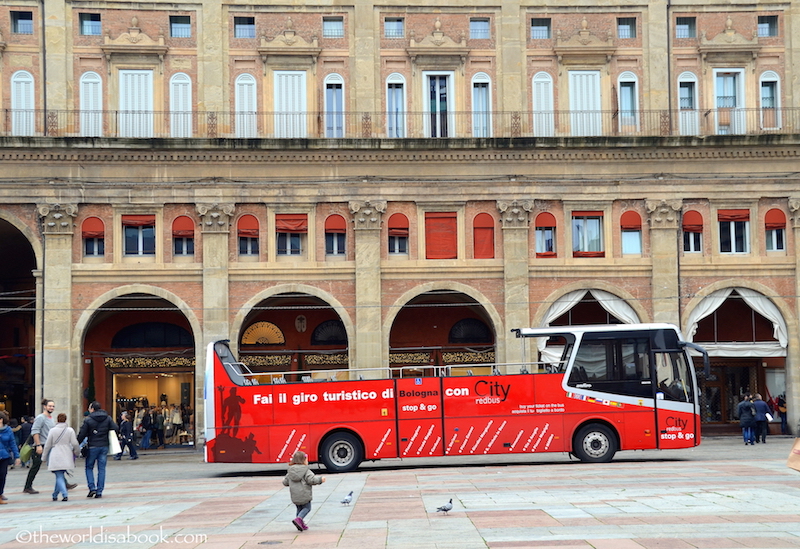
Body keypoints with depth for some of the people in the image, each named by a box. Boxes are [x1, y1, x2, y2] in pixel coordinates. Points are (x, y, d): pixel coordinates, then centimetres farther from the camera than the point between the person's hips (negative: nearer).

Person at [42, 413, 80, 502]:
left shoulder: (53, 430, -2)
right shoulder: (70, 430, -1)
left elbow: (47, 445, 3)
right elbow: (75, 444, -2)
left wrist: (44, 457, 13)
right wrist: (77, 453, 16)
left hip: (55, 457, -2)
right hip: (66, 457, 2)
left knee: (59, 476, -3)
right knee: (60, 475, 15)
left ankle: (64, 495, -19)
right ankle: (55, 495, 20)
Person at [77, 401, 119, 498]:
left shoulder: (88, 420, -6)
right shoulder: (108, 418, 4)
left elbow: (82, 435, -7)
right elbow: (116, 429, -3)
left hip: (93, 447, -3)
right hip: (104, 446, 3)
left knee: (89, 467, 11)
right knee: (101, 469, 6)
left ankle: (92, 488, -3)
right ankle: (99, 491, 4)